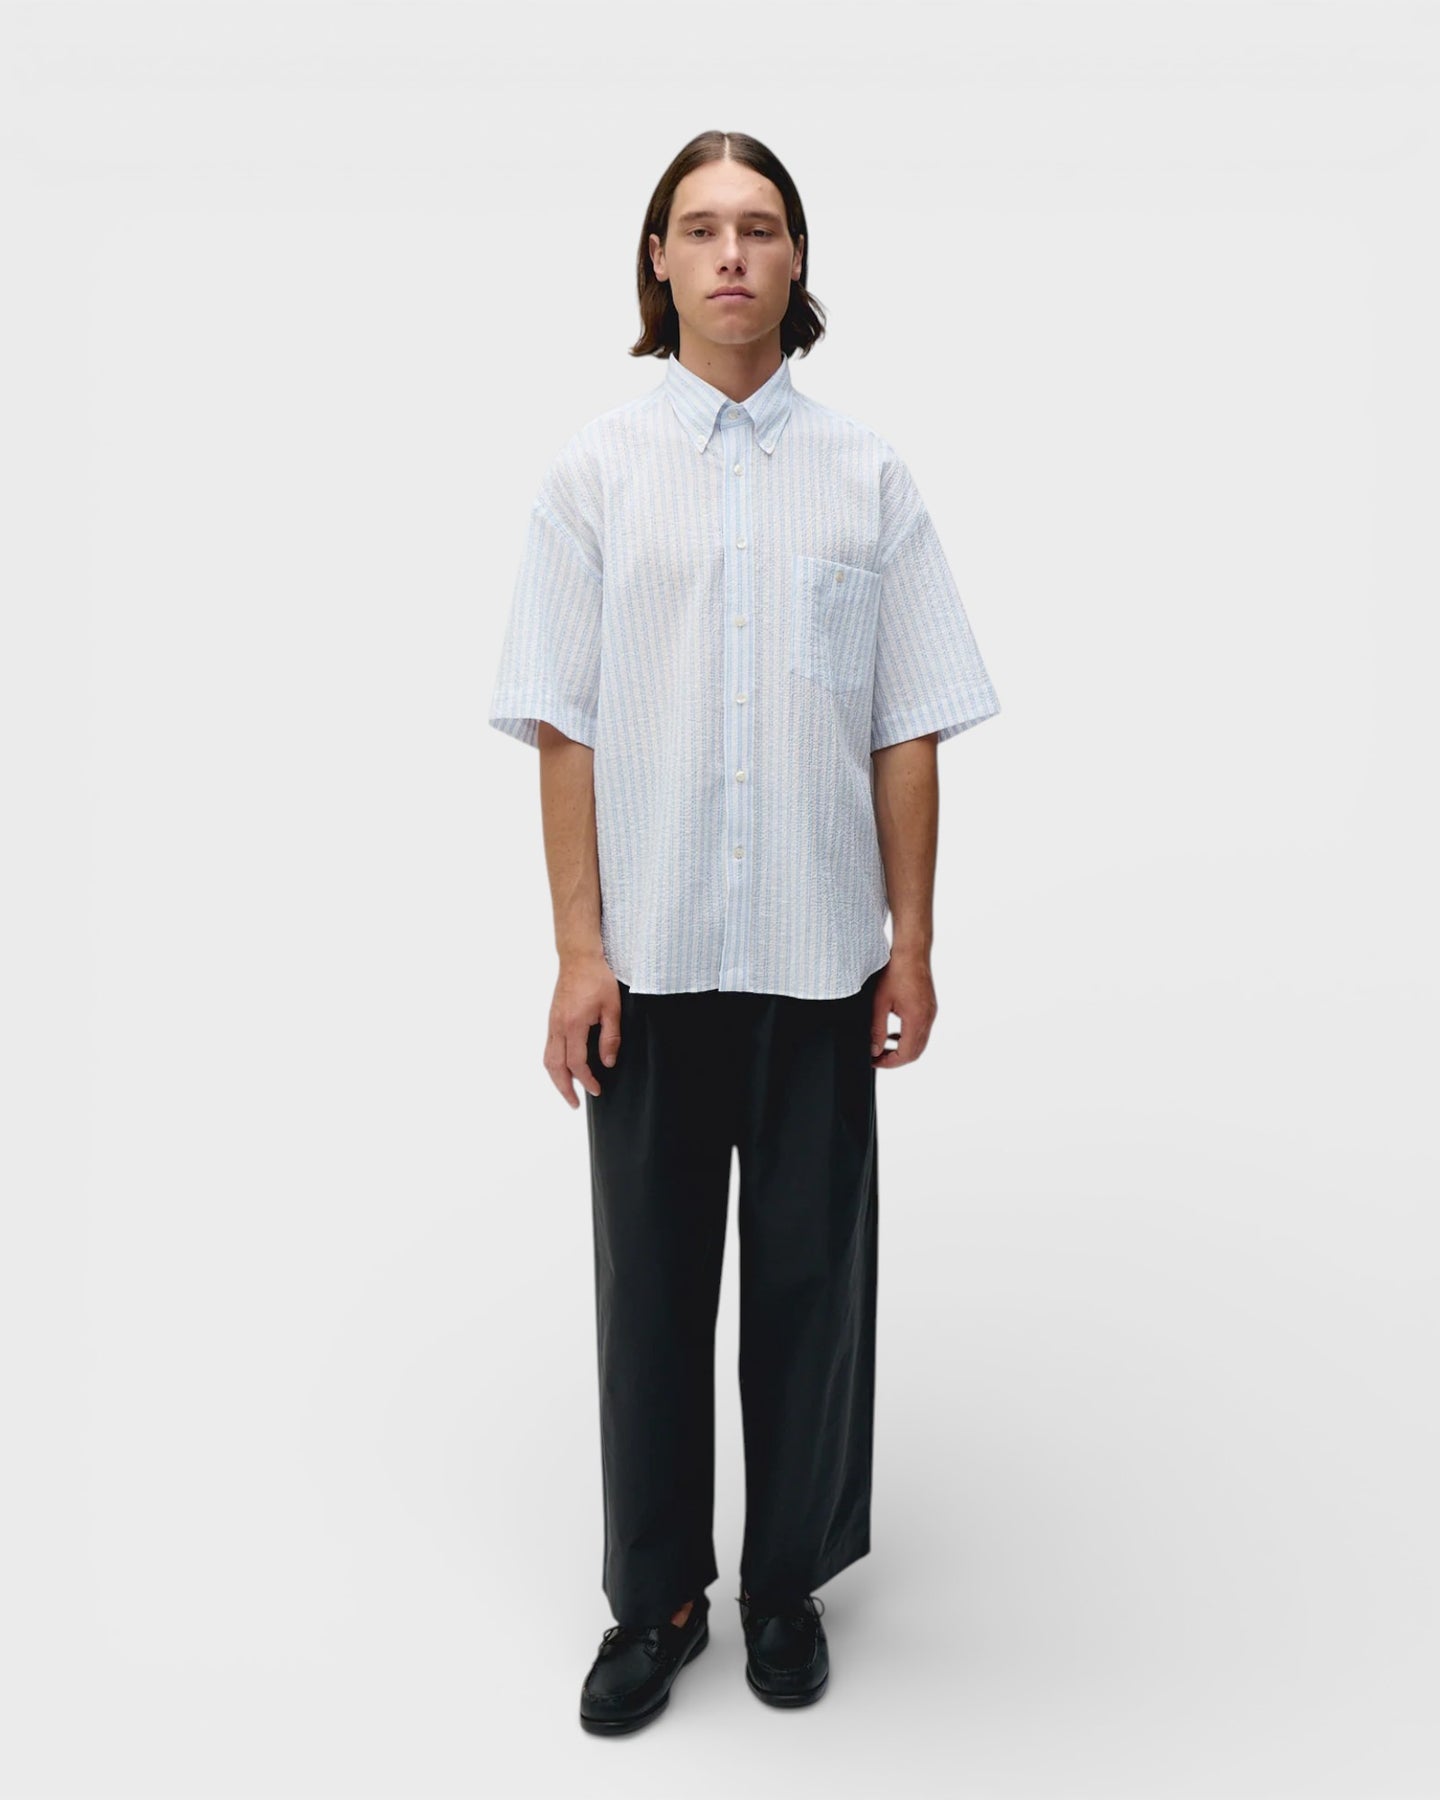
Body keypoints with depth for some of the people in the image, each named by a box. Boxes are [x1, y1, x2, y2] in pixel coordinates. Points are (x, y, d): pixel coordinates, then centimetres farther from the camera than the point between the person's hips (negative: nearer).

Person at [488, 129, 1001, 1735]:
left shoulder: (867, 475, 4)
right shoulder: (596, 470, 3)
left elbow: (905, 732, 3)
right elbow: (563, 731, -1)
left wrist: (913, 940, 0)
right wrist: (577, 950, -6)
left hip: (820, 952, 1)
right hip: (650, 954, 0)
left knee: (809, 1275, 11)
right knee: (651, 1281, 10)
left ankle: (788, 1582, 31)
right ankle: (656, 1596, 29)